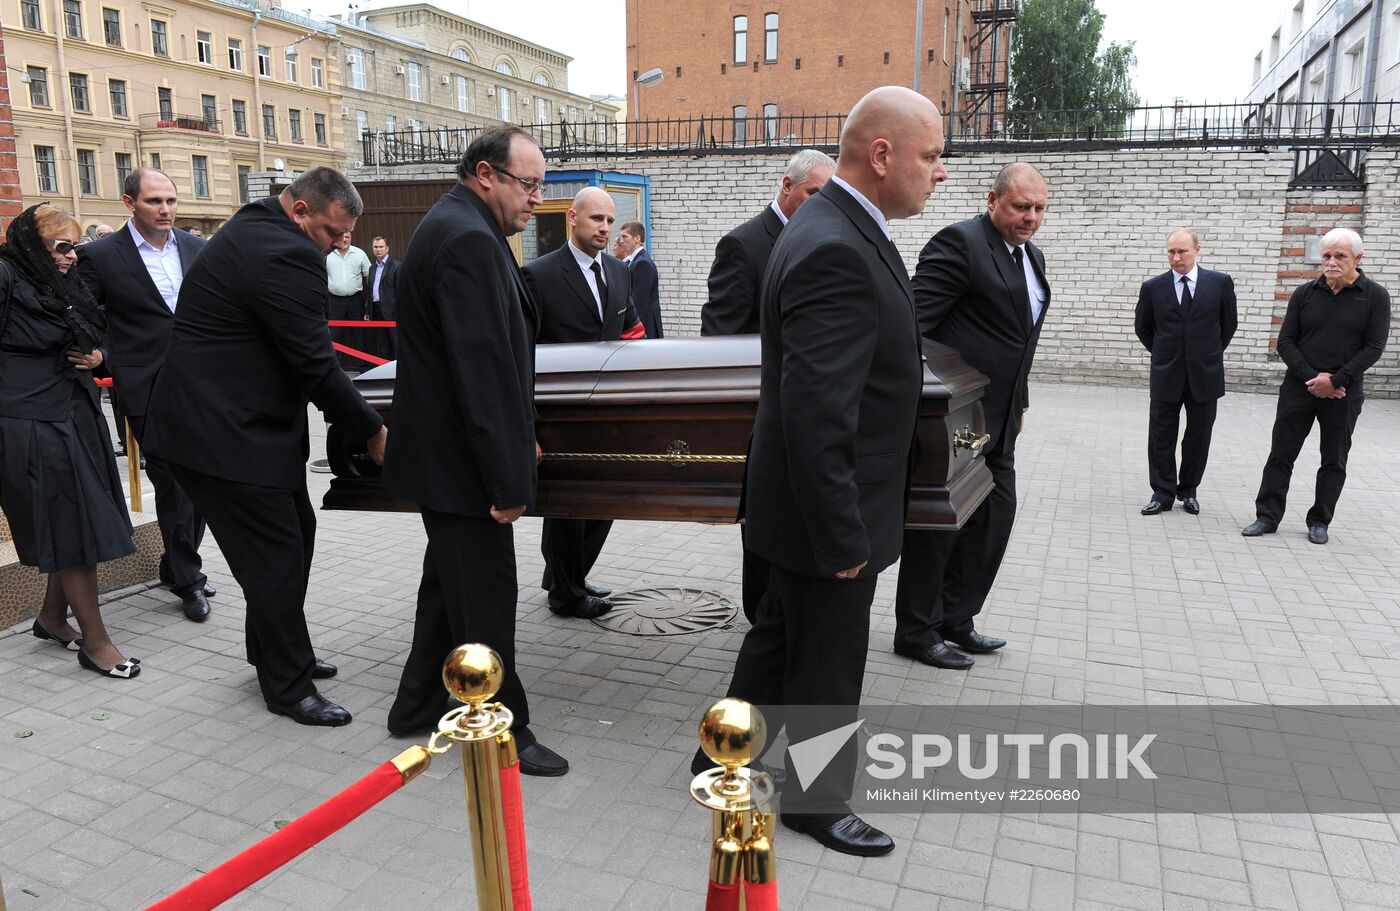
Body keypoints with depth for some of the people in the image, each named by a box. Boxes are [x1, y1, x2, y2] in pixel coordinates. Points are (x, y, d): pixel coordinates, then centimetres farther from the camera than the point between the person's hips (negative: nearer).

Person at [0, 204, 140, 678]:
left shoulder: (64, 284, 14)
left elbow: (97, 337, 25)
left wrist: (97, 355, 4)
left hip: (78, 416, 8)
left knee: (79, 523, 12)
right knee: (75, 528, -5)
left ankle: (52, 617, 30)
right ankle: (95, 641, 4)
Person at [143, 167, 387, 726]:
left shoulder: (252, 230, 12)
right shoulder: (286, 255, -22)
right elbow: (315, 365, -22)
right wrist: (373, 431, -12)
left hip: (227, 418, 11)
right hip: (226, 432, -11)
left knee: (294, 533, 18)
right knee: (277, 554, -2)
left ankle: (275, 652, 34)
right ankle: (288, 688, 13)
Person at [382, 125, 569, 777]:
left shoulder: (453, 226, 13)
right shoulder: (469, 239, -21)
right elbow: (485, 367, -26)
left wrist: (516, 436, 18)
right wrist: (509, 477, -23)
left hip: (442, 449, 11)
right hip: (460, 459, -11)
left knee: (450, 583, 22)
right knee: (485, 600, 2)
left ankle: (419, 706, 37)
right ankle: (501, 733, 17)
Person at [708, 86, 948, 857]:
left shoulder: (836, 228, 7)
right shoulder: (836, 251, -26)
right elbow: (816, 417, -30)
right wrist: (845, 537, -23)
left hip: (807, 502, 10)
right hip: (825, 510, -10)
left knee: (780, 636, 24)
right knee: (826, 665, 11)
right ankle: (812, 800, 34)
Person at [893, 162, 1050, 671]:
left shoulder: (1032, 257, 16)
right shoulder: (960, 243, -13)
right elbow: (914, 320, -19)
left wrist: (1019, 401, 21)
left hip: (998, 419, 9)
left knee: (995, 516, 13)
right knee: (939, 522, 1)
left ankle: (956, 620, 27)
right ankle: (916, 632, 16)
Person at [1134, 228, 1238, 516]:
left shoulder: (1220, 283, -2)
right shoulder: (1152, 287, -1)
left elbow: (1229, 324, 10)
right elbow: (1142, 327, 12)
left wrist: (1210, 353, 12)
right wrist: (1163, 354, 11)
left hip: (1205, 374, 0)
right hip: (1166, 375, 0)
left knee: (1198, 438, 9)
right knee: (1161, 438, 3)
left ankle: (1188, 490, 24)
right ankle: (1163, 493, 13)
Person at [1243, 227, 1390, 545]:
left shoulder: (1375, 296, -2)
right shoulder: (1304, 293, 2)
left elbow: (1373, 348, -7)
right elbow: (1286, 342, 0)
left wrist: (1335, 380, -15)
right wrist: (1312, 377, -12)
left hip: (1344, 393, -1)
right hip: (1299, 388, 1)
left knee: (1334, 461, 8)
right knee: (1281, 454, 2)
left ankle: (1319, 522, 19)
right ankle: (1267, 516, 10)